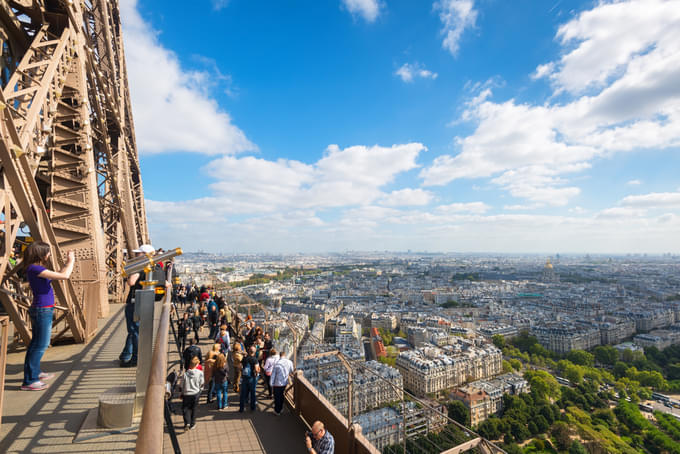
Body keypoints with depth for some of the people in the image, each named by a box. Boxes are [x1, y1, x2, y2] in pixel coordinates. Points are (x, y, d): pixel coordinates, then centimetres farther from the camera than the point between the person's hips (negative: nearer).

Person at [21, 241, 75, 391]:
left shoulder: (35, 269, 8)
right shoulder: (34, 268, -21)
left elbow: (56, 276, 19)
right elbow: (64, 276, -26)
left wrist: (67, 262, 16)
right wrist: (71, 260, -13)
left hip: (40, 310, 10)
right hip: (43, 311, -10)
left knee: (36, 343, 21)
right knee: (41, 345, -2)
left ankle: (35, 373, 36)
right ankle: (29, 381, 7)